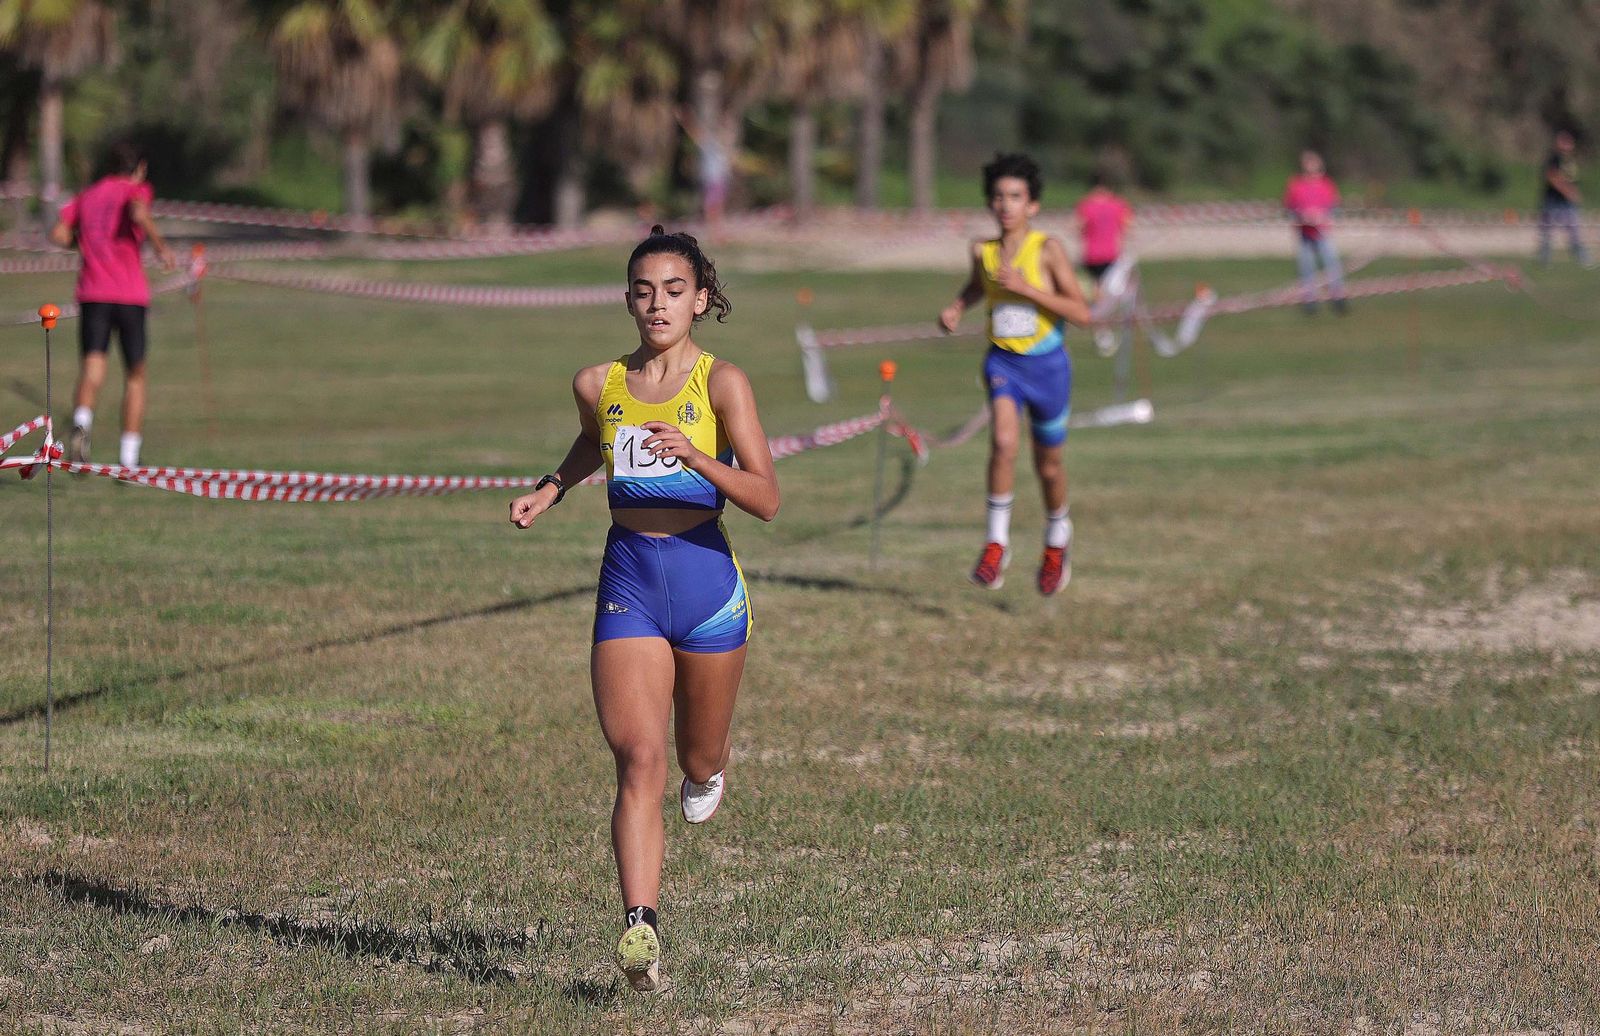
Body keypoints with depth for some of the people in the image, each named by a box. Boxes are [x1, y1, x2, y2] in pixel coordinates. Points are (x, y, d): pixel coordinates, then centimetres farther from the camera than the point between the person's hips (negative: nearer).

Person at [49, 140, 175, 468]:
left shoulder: (85, 197, 16)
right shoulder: (134, 190, 3)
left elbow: (59, 234, 5)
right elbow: (139, 213, -20)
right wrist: (161, 247, -8)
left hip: (92, 294, 2)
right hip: (131, 296, -2)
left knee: (92, 370, -10)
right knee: (135, 375, 13)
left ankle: (81, 423, -42)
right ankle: (129, 459, 12)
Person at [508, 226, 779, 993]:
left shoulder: (722, 384, -7)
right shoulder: (599, 384, 3)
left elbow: (767, 500, -13)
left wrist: (694, 457, -28)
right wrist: (548, 491, 12)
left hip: (705, 577, -1)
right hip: (627, 582, 1)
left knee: (698, 762, 16)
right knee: (637, 758, -15)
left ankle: (709, 769, 55)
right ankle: (640, 928, -22)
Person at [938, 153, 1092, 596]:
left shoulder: (1048, 249, -14)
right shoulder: (983, 250, -2)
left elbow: (1082, 313, -17)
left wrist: (1026, 288, -24)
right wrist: (956, 308, 2)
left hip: (1047, 363, -1)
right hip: (1003, 361, 1)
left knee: (1048, 464, 13)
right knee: (1003, 442, -23)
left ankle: (1057, 538, 40)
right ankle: (996, 544, -14)